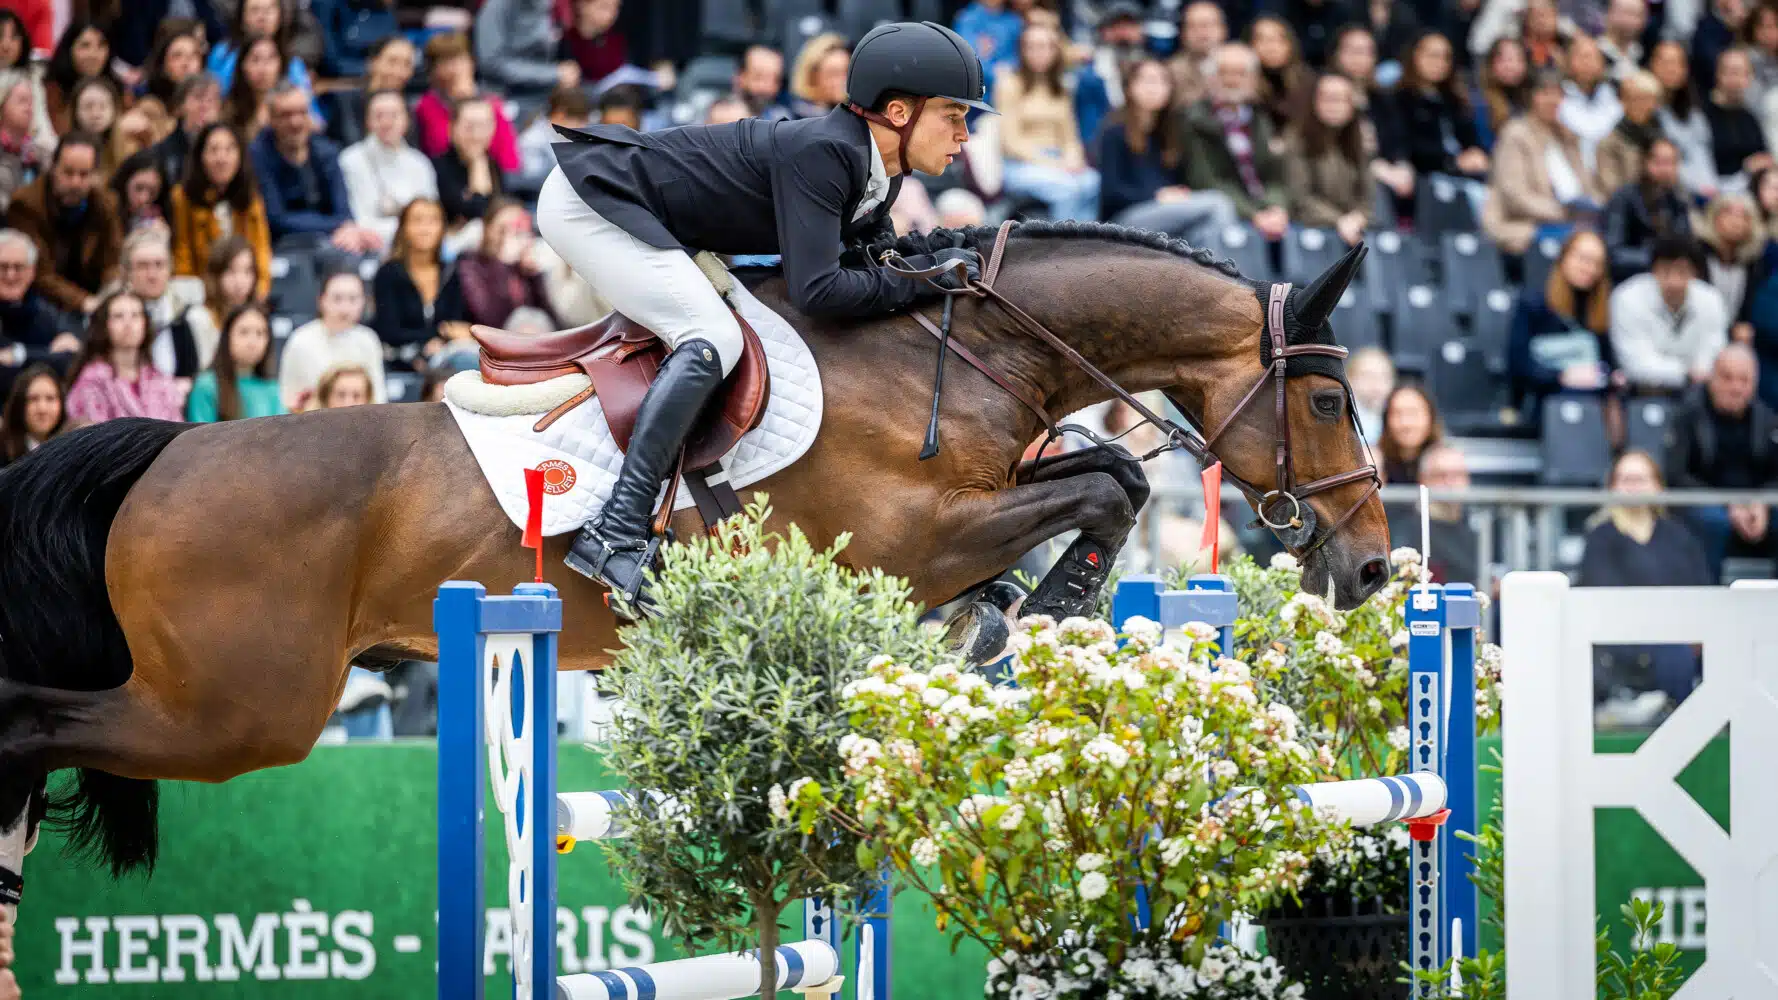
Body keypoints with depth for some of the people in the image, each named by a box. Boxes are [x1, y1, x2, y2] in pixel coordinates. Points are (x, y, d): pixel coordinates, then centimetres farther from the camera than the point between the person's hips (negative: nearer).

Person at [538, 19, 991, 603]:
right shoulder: (821, 152, -25)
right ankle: (618, 533, -28)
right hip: (588, 198, -11)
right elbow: (815, 290, -30)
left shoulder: (878, 172, 3)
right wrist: (923, 277, -20)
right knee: (713, 341, -22)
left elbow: (873, 255, 15)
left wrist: (954, 253, -2)